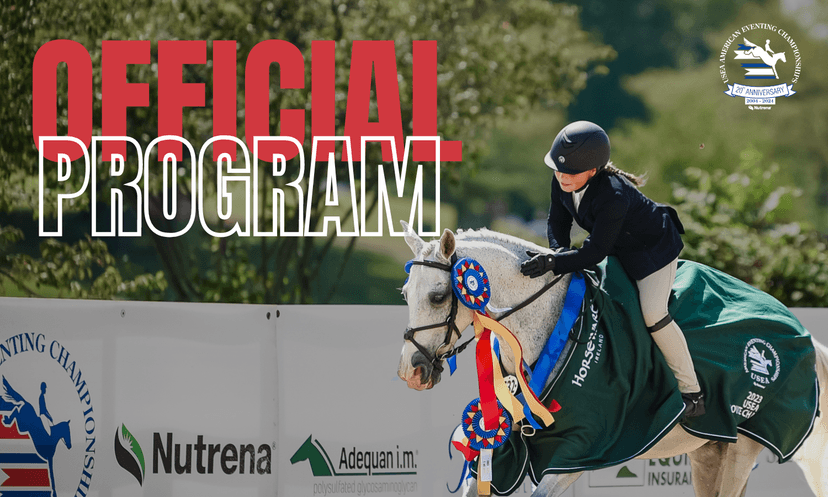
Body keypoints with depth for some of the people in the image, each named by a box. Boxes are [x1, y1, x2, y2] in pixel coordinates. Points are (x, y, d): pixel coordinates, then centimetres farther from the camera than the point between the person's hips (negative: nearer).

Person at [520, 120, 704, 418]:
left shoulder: (612, 196, -43)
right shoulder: (562, 183, -19)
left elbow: (595, 252, -40)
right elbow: (557, 221, -5)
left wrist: (554, 263, -49)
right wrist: (558, 252, -26)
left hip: (654, 247, -9)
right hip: (619, 247, 9)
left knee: (652, 313, -18)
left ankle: (691, 391, -8)